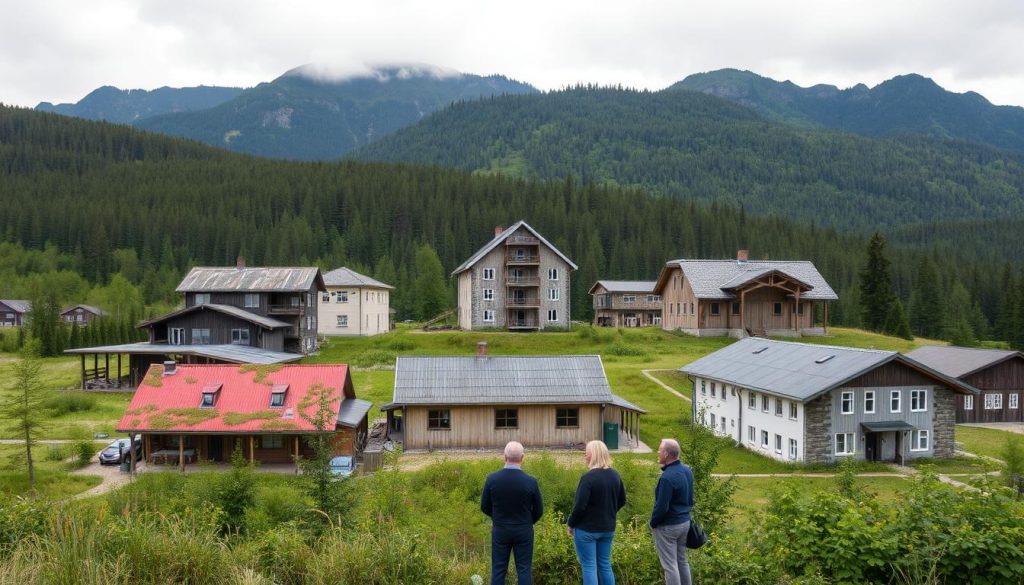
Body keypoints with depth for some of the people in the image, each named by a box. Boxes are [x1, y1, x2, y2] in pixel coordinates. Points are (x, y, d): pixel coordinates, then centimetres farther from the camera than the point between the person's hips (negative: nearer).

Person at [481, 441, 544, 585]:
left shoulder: (492, 479, -14)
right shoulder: (531, 482, -16)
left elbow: (485, 507, -2)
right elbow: (538, 511, -4)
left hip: (500, 531, 1)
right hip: (524, 532, -1)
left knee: (498, 569, 11)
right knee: (524, 569, 8)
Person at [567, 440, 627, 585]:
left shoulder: (588, 477, -20)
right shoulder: (615, 475, 3)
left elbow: (580, 506, -20)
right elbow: (622, 501, 13)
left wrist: (570, 524, -7)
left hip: (587, 529, -7)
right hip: (608, 528, 7)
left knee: (589, 567, 2)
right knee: (605, 565, 16)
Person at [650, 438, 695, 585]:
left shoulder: (667, 477, -27)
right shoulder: (687, 470, 2)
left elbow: (662, 507, -23)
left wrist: (653, 523, -8)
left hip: (668, 526, -9)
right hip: (685, 522, 9)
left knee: (670, 565, 1)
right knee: (682, 561, 19)